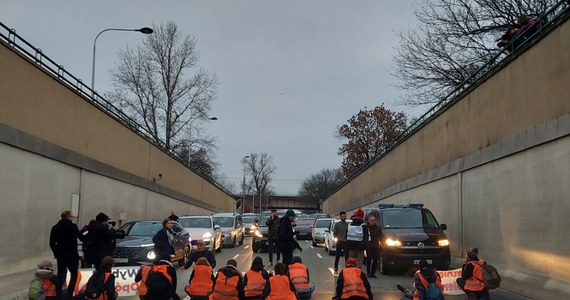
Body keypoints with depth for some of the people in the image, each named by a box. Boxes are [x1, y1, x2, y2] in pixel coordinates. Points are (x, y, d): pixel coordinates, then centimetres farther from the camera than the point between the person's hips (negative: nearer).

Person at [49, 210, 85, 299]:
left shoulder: (55, 228, 4)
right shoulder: (72, 226, -13)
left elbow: (52, 243, 6)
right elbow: (82, 238, -7)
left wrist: (57, 253, 16)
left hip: (60, 256, 5)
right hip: (71, 256, -5)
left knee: (60, 275, 12)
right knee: (74, 275, 5)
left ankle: (59, 295, 12)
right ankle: (69, 295, -3)